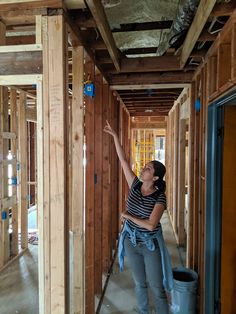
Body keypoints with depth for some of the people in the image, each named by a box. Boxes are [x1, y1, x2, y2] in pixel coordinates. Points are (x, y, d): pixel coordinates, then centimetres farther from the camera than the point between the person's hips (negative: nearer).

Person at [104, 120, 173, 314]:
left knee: (157, 288, 8)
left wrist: (128, 215, -18)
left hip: (151, 245, -4)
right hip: (131, 242, 5)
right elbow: (123, 160, -8)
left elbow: (150, 225, -27)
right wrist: (114, 135, -9)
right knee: (139, 284, 21)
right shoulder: (135, 186, -6)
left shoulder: (159, 197, -18)